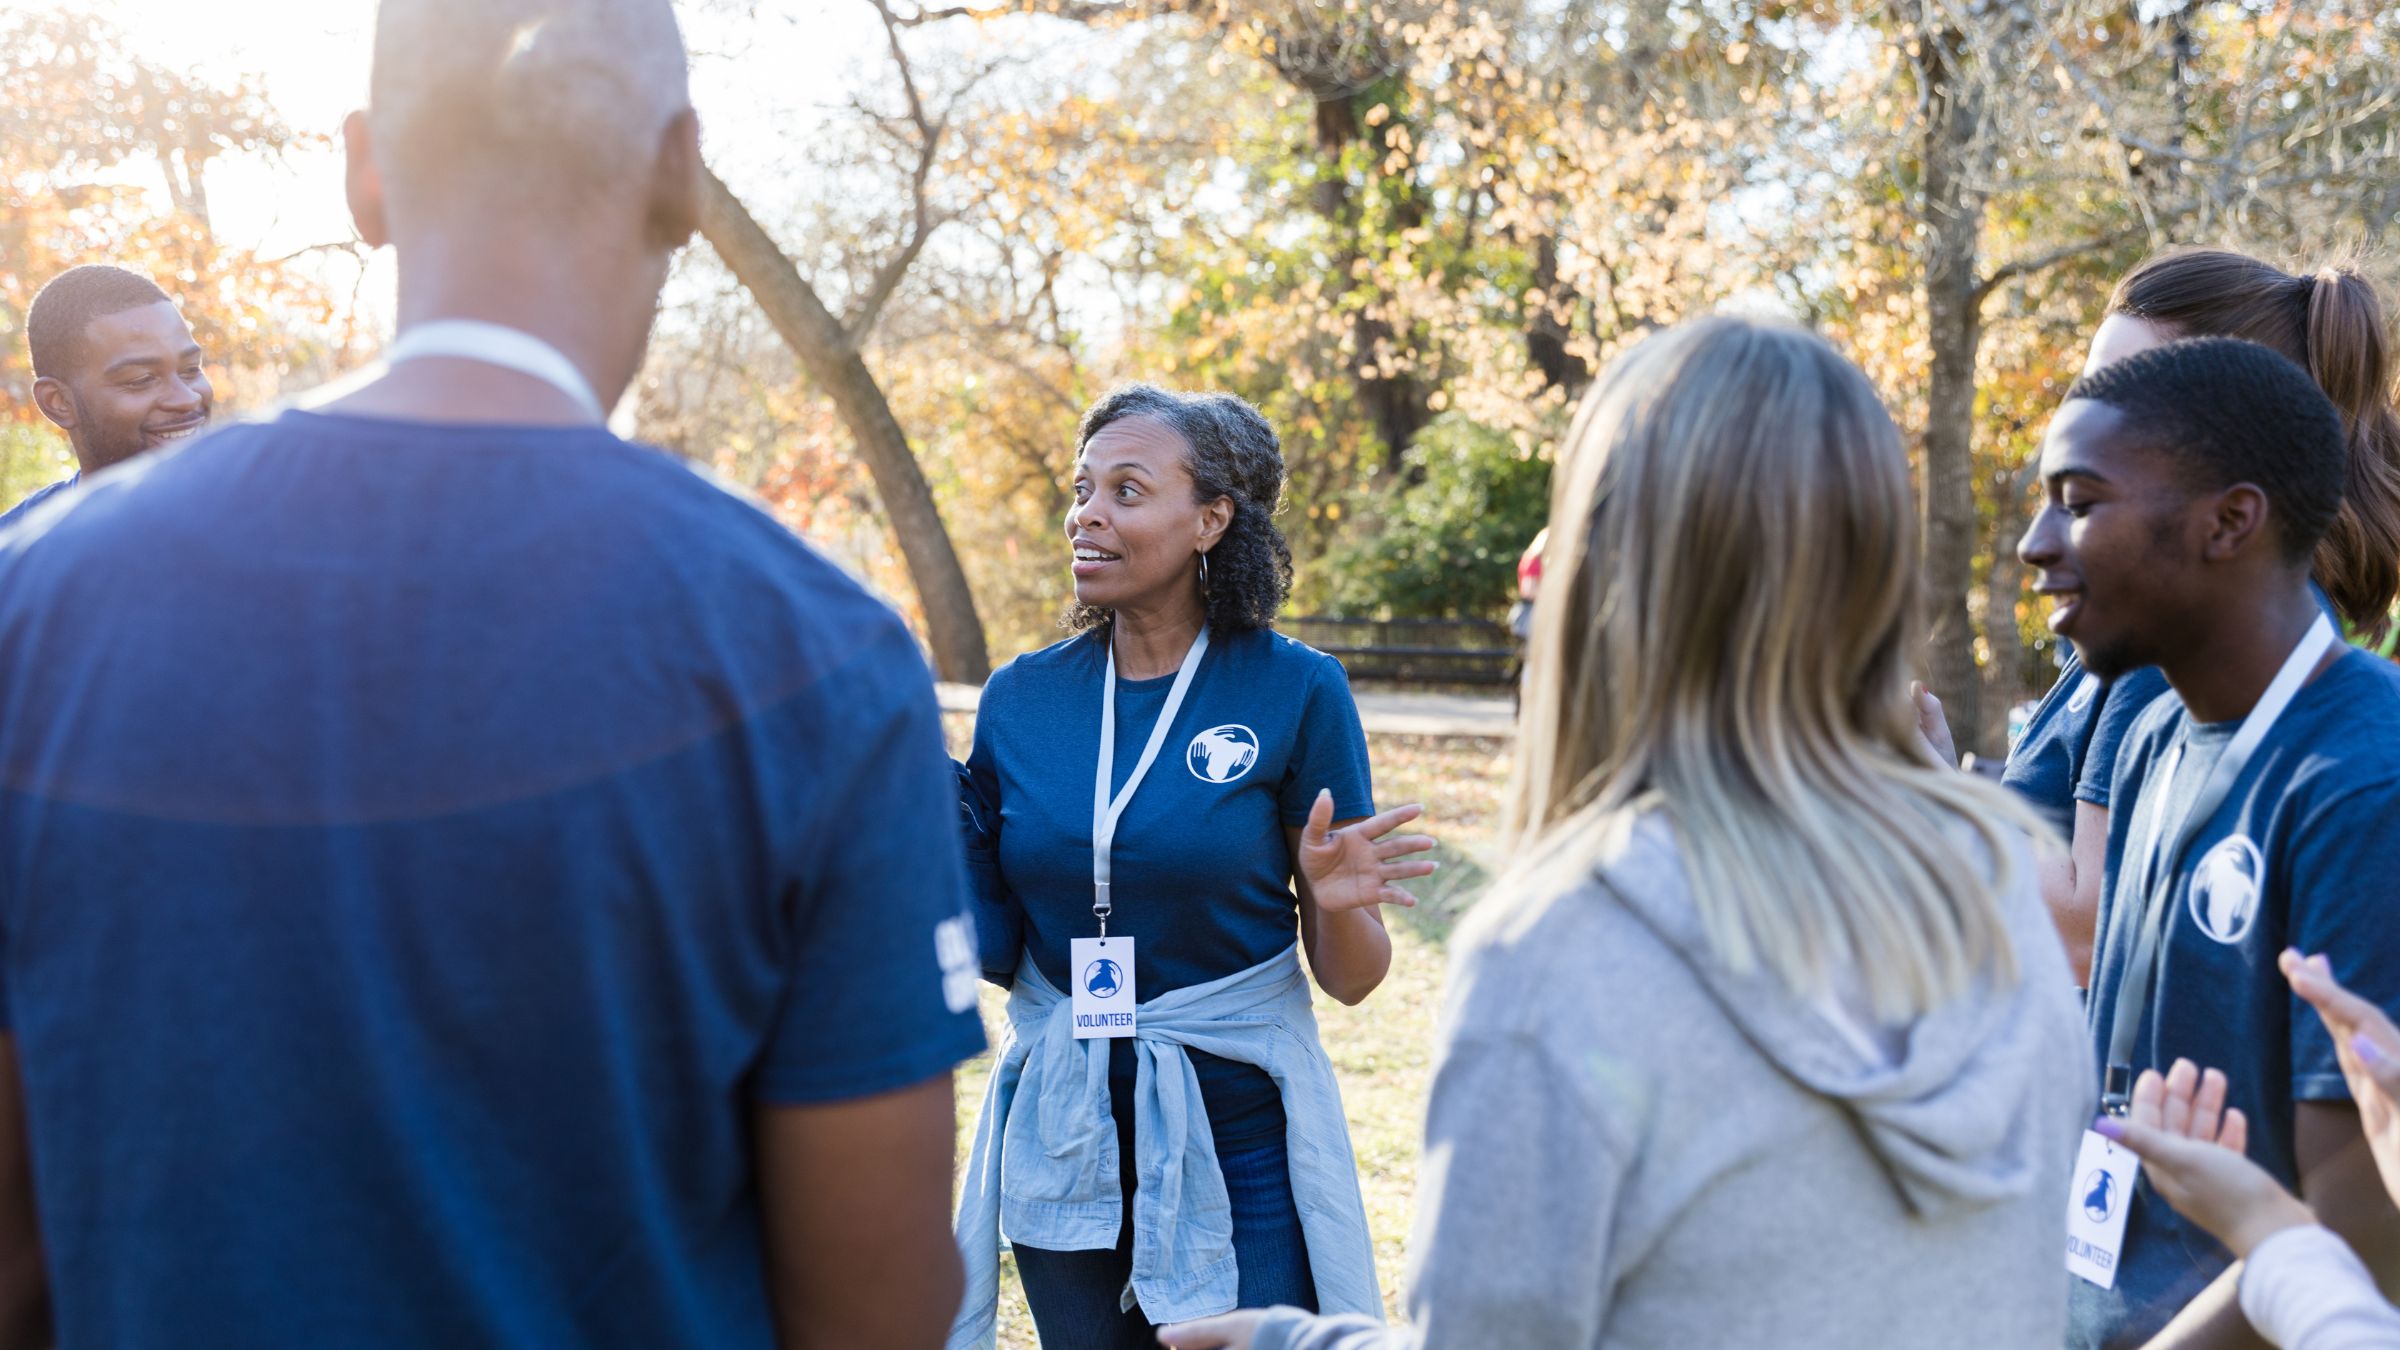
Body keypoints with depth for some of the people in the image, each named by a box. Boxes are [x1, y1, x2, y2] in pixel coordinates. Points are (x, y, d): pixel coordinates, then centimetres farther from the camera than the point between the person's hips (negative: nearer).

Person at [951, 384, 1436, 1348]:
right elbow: (988, 939, 8)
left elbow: (1350, 979, -5)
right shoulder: (1020, 697, 1)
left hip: (1237, 1138, -3)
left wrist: (1339, 904, -25)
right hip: (1062, 1142, 3)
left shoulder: (1294, 690, -8)